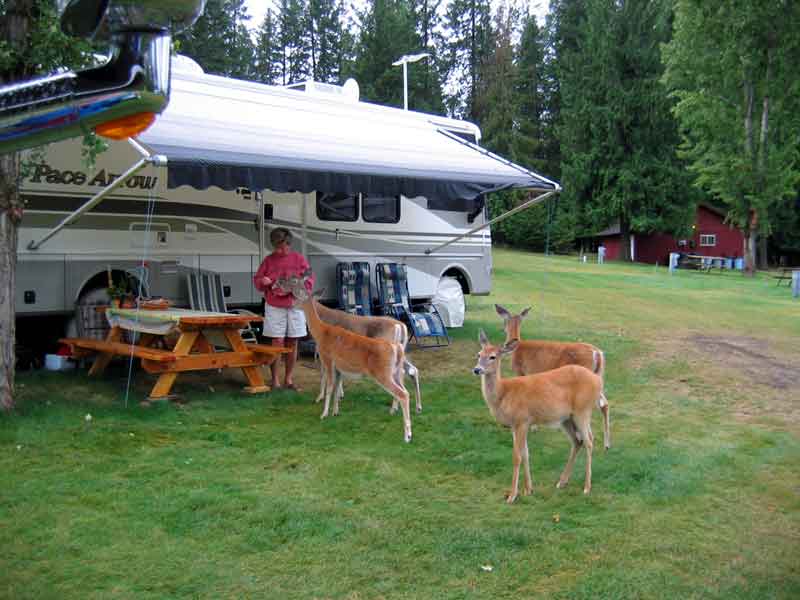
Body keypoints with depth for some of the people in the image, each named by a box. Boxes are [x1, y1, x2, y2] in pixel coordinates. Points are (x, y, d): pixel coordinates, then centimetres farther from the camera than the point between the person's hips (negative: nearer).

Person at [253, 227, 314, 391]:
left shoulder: (299, 259, 3)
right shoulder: (269, 260, 6)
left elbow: (309, 281, 0)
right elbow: (256, 280, 12)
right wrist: (262, 281, -11)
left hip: (295, 307, 1)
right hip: (274, 308, 0)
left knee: (292, 344, 6)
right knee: (277, 343, -6)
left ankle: (289, 379, 17)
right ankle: (275, 380, 3)